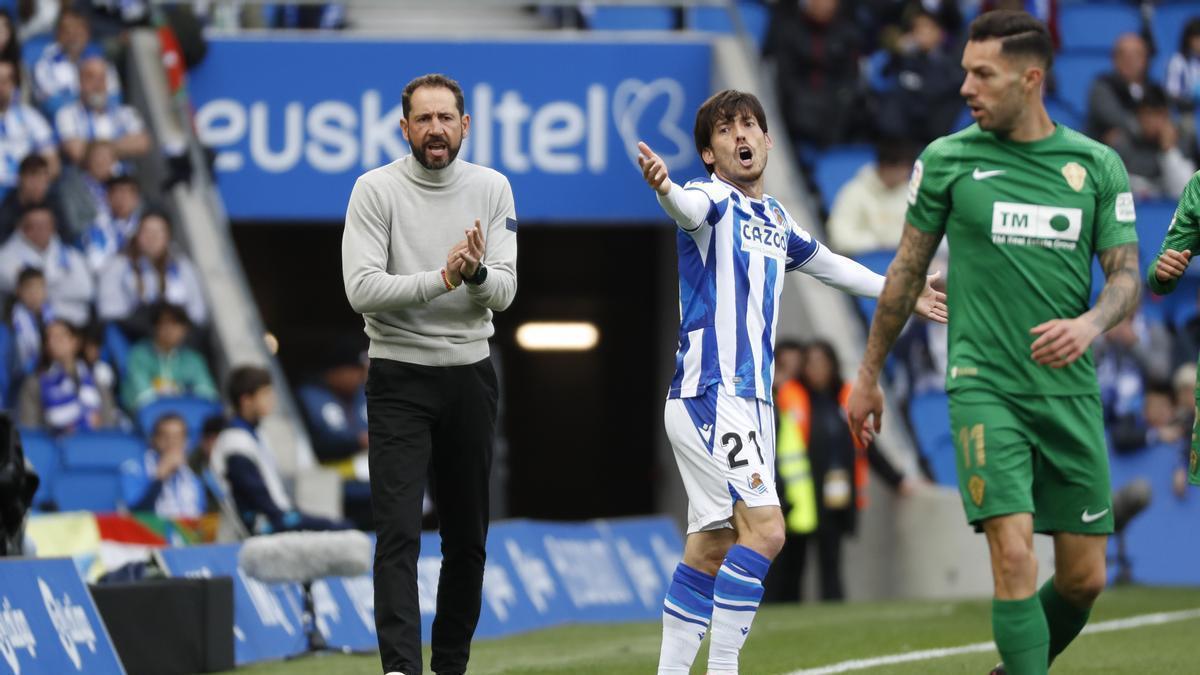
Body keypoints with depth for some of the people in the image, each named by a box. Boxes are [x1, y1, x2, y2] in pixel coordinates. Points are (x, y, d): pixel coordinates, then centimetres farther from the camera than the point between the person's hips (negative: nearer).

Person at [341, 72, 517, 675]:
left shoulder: (492, 189, 3)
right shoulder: (376, 190, -6)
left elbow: (504, 291, -3)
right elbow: (362, 287, -16)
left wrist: (478, 272, -26)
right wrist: (443, 277, -26)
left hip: (470, 376, 4)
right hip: (400, 377, -4)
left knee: (467, 534, 10)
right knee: (398, 530, -14)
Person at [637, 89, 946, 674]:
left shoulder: (774, 219, 17)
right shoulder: (713, 199, -8)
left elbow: (828, 264, 36)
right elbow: (691, 209, -34)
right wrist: (663, 187, -58)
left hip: (749, 400, 8)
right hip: (710, 393, -8)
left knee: (710, 547, 8)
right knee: (764, 527, -19)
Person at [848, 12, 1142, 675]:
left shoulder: (1097, 165, 5)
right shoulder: (947, 160, 1)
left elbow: (1127, 276, 4)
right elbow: (908, 270, 11)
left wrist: (1091, 322, -18)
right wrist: (868, 375, 15)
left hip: (1070, 390, 3)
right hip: (985, 388, -3)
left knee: (1084, 578, 5)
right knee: (1014, 553, -19)